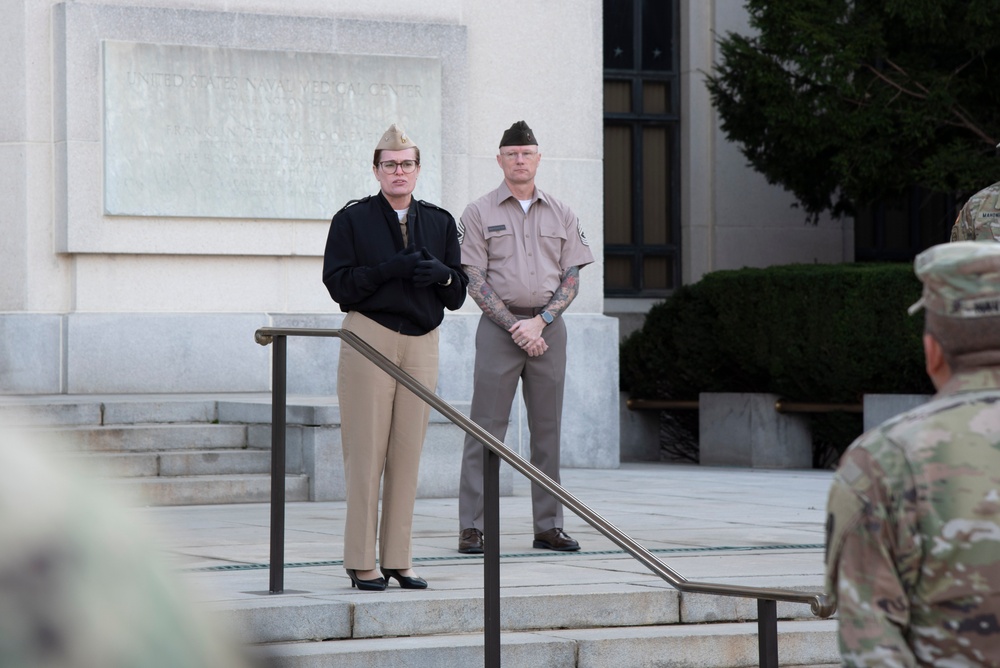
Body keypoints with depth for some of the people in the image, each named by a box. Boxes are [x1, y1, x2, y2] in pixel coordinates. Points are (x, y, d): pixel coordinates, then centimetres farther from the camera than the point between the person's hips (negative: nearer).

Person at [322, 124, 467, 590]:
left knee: (408, 453, 3)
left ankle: (397, 559, 9)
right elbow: (339, 284, -6)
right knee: (366, 451, -7)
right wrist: (389, 269, -17)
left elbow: (458, 295, 12)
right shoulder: (353, 219, 3)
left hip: (422, 342, 4)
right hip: (369, 337, -4)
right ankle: (361, 563, -3)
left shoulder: (439, 222, 14)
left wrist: (443, 274, -9)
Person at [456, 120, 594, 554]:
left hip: (548, 327, 3)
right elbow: (474, 280, -3)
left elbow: (572, 279, 7)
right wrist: (514, 326, -12)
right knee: (486, 429, -6)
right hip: (498, 325, -3)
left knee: (547, 430, 6)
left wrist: (540, 322, -7)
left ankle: (548, 526, 10)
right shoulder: (479, 214, 3)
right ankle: (471, 527, -5)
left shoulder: (561, 216, 12)